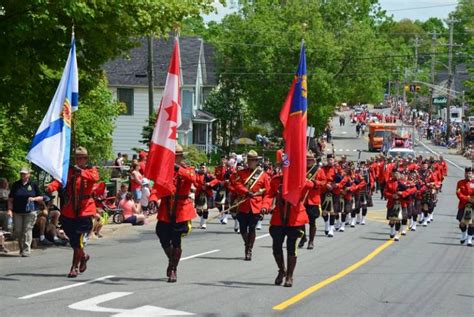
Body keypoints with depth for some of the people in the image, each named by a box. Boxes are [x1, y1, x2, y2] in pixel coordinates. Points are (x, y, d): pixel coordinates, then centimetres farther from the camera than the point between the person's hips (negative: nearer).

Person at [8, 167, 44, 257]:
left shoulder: (33, 185, 3)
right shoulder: (16, 185, 8)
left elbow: (41, 197, 7)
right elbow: (10, 199, 6)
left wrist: (34, 199, -13)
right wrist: (10, 210, -6)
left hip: (30, 212, -3)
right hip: (17, 212, 3)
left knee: (27, 230, -7)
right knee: (17, 231, 3)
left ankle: (26, 250, -4)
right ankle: (21, 247, 23)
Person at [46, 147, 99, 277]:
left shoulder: (91, 170, 2)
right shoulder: (69, 170, 9)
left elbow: (94, 177, -23)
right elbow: (60, 179, -9)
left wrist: (82, 172, -37)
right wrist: (51, 187, -30)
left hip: (84, 211, -4)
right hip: (69, 211, 4)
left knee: (78, 239, -7)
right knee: (72, 239, 14)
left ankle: (75, 267, 4)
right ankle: (83, 256, 41)